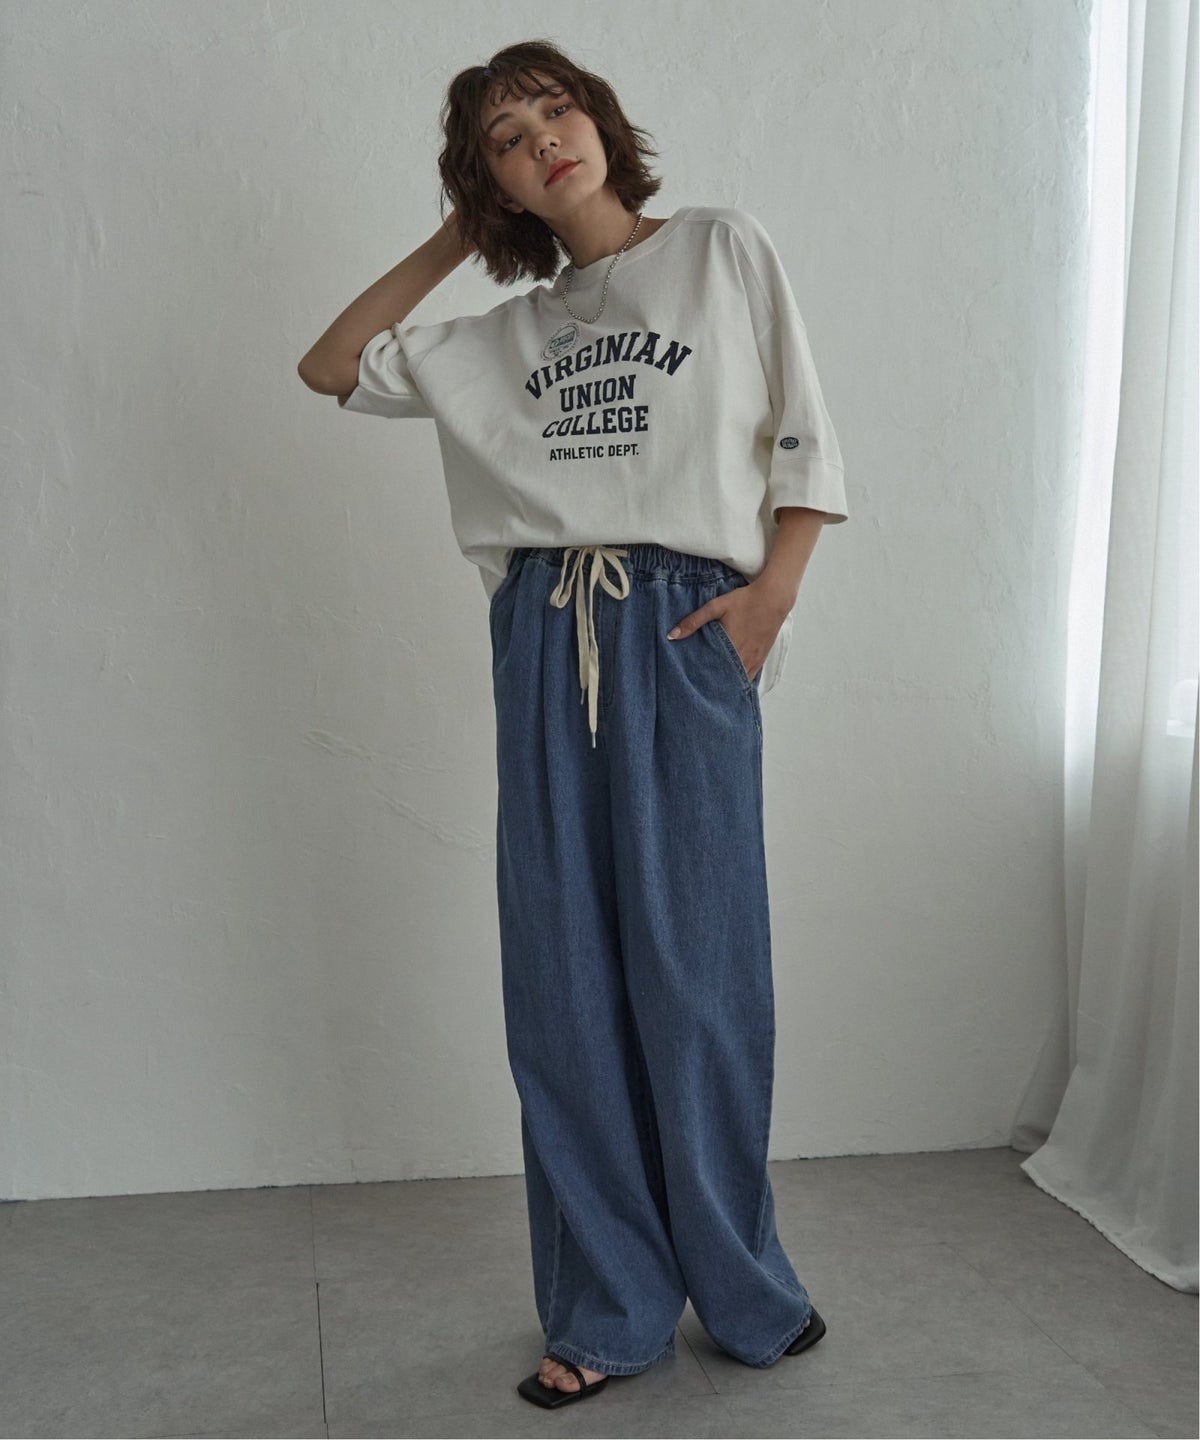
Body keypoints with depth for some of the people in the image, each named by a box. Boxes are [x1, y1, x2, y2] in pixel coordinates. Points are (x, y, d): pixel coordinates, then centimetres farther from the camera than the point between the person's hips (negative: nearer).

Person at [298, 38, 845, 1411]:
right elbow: (329, 367, 20)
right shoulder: (504, 333, 18)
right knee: (565, 975, 2)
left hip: (686, 633, -3)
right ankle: (610, 1309, 15)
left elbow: (805, 440, 5)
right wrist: (445, 245, 19)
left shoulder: (722, 249, 10)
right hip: (547, 642, 4)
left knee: (692, 963, -2)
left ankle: (744, 1290, 17)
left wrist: (773, 590, -8)